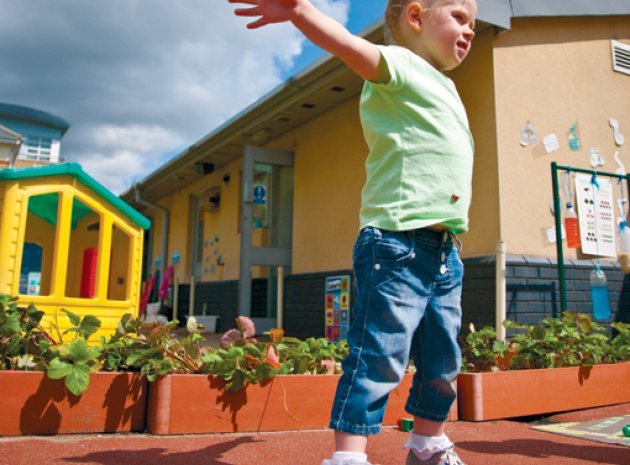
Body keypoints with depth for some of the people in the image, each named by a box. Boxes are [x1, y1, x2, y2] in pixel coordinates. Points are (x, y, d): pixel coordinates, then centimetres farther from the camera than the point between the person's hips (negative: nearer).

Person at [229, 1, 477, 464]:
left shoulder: (445, 88, 26)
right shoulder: (399, 66, -1)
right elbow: (356, 49, -20)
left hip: (445, 252, 9)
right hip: (396, 242, -9)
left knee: (442, 360, 16)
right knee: (379, 357, -10)